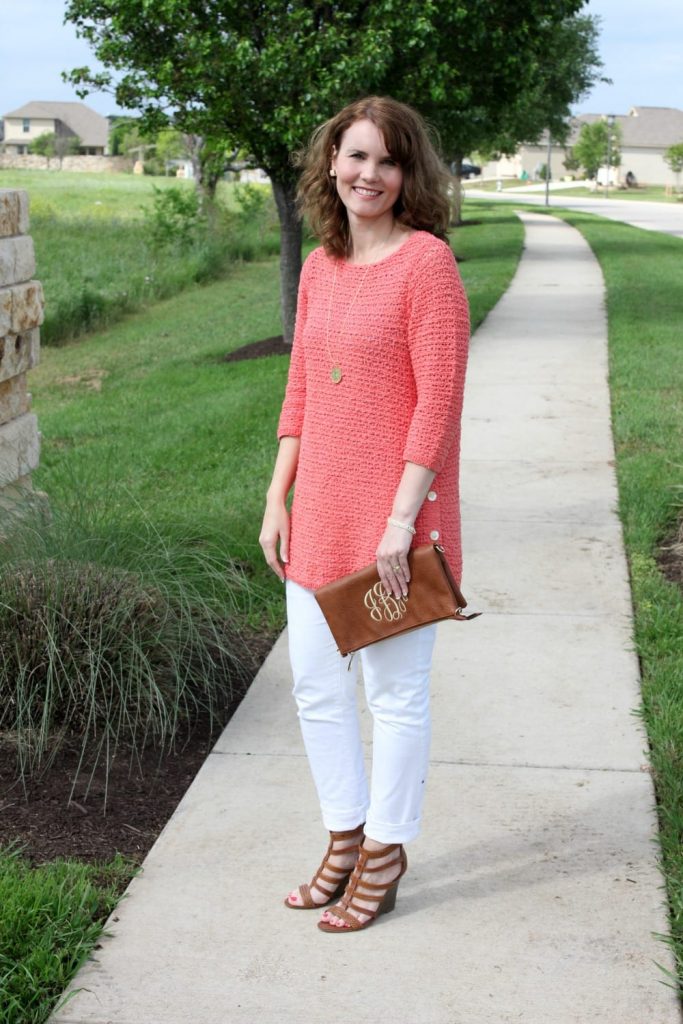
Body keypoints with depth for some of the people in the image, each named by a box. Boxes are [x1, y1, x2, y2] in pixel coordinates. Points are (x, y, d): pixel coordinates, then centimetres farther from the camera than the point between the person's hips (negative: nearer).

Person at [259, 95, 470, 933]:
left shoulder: (427, 260, -11)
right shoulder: (319, 268, 9)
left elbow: (439, 401, -16)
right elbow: (299, 394, 13)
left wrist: (400, 521, -18)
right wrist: (276, 502, 8)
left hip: (396, 513, -7)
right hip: (320, 511, 7)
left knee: (395, 692, 7)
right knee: (315, 689, 14)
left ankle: (385, 852, 26)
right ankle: (344, 838, 33)